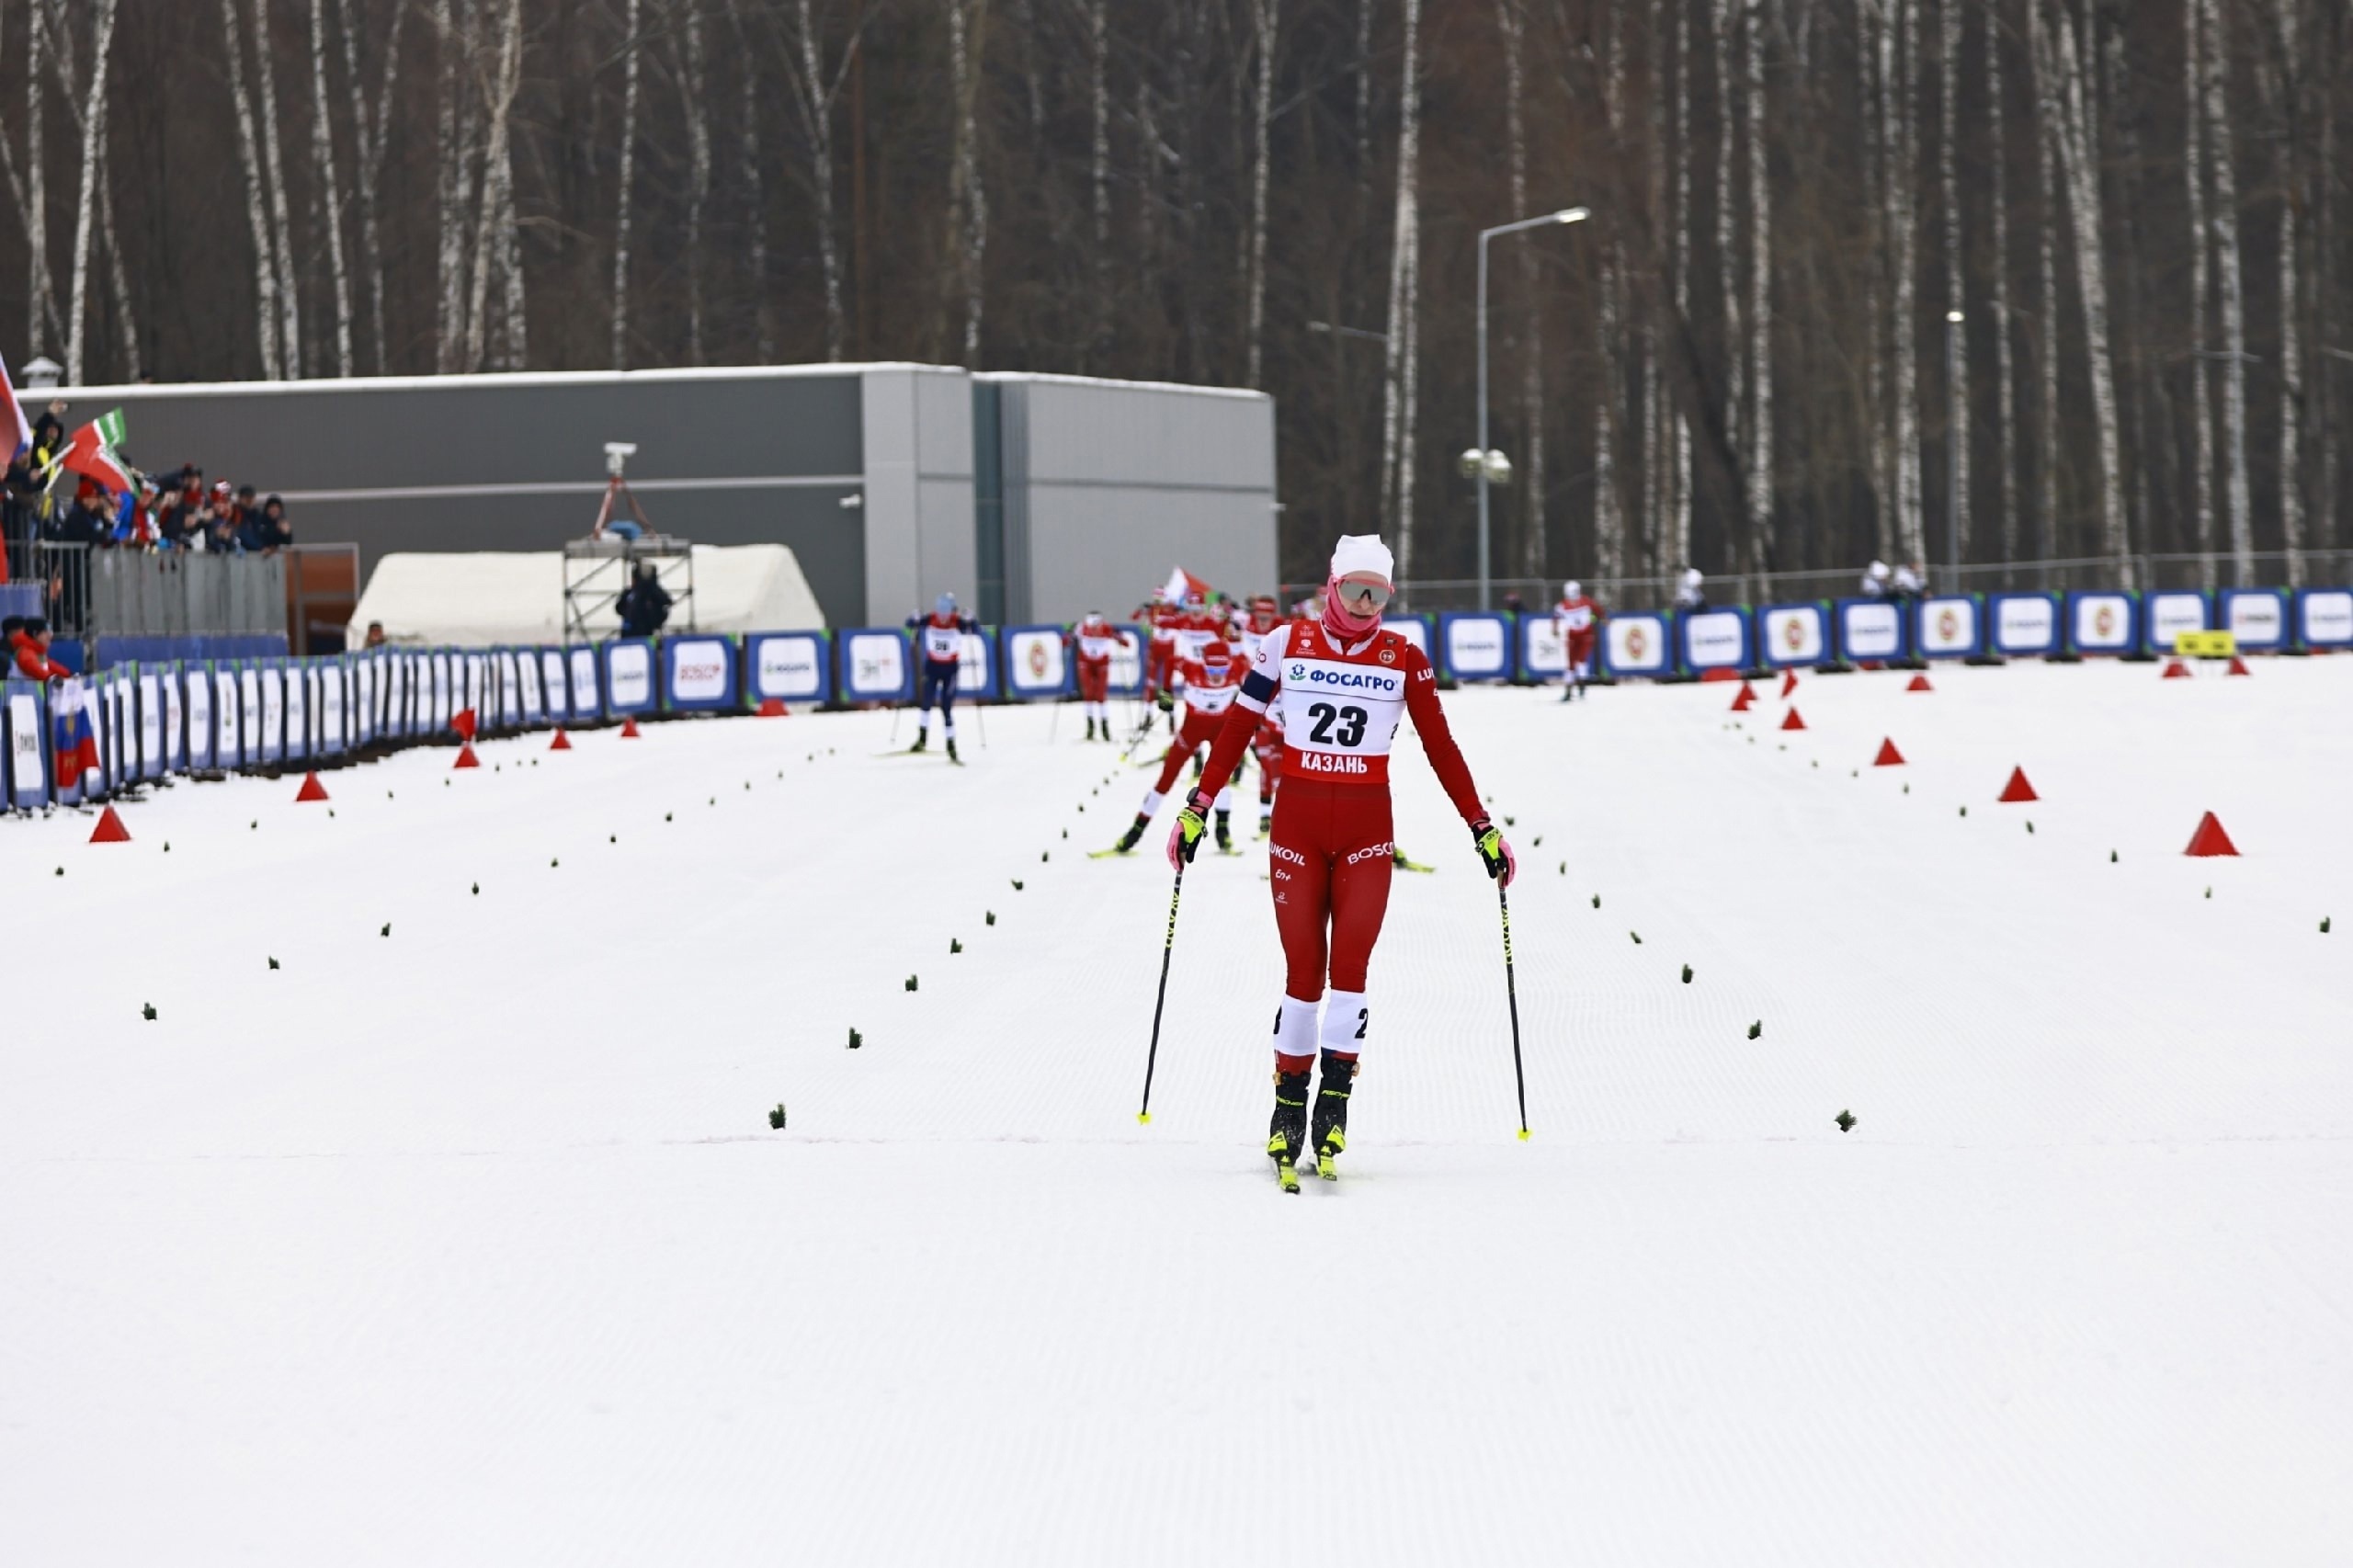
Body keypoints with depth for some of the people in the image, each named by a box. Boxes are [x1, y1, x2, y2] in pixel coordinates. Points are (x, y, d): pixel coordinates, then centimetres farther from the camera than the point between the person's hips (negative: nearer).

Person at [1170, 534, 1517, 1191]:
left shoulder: (1404, 659, 2)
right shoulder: (1287, 644, 0)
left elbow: (1441, 748, 6)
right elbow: (1236, 730, 4)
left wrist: (1482, 828, 4)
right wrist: (1196, 809, 2)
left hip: (1367, 828, 0)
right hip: (1297, 822, 0)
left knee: (1349, 966, -8)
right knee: (1303, 970, -1)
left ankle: (1334, 1110, -4)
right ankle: (1288, 1108, 10)